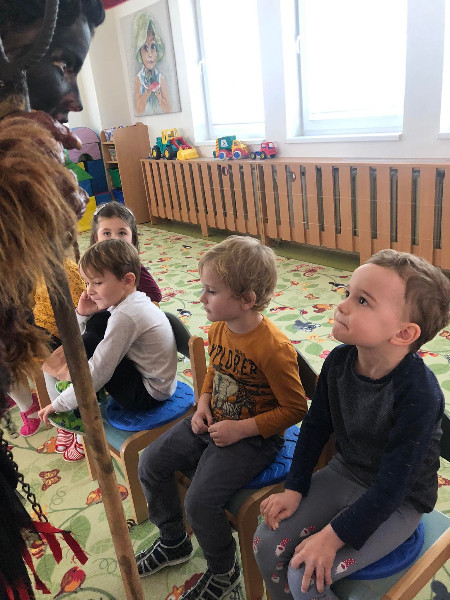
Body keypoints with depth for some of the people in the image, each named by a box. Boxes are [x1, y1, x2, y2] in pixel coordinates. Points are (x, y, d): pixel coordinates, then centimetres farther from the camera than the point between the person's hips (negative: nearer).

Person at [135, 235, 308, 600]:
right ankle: (174, 542, 31)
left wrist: (241, 429, -21)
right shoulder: (218, 330, -4)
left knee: (200, 501, -19)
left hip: (253, 437, -8)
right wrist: (203, 405, -1)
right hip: (213, 423, 8)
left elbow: (295, 409, -19)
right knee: (150, 463, 6)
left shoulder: (274, 348, -28)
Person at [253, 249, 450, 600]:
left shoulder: (419, 395, -31)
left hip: (400, 502, -5)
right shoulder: (339, 361, -13)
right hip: (345, 473, 6)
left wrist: (334, 536, -21)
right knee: (266, 544, -5)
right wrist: (295, 488, 0)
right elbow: (316, 426, 1)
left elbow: (391, 486, -25)